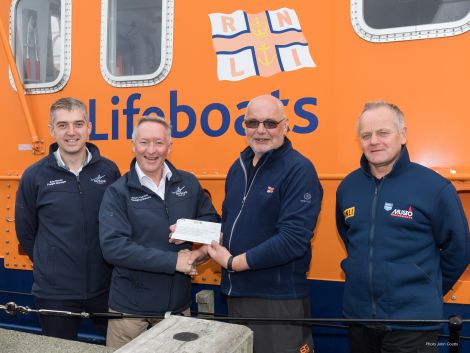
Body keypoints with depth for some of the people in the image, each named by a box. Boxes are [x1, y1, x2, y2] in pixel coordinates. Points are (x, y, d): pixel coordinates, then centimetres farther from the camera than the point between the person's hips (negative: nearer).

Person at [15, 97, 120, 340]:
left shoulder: (109, 170, -3)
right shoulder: (34, 176, -5)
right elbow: (25, 231, 5)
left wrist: (111, 261, 6)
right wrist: (49, 265, 9)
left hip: (106, 287, 1)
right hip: (54, 293, -1)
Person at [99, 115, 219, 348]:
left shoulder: (188, 183, 3)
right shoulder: (118, 192, -9)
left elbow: (212, 221, 11)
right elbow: (113, 247, -19)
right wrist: (173, 261, -22)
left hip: (178, 302, 3)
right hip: (130, 306, -3)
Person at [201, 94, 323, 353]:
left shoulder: (299, 170, -14)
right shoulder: (239, 167, 9)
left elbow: (293, 239, -23)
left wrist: (233, 263, -18)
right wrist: (204, 250, 0)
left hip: (278, 300, -7)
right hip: (235, 294, 7)